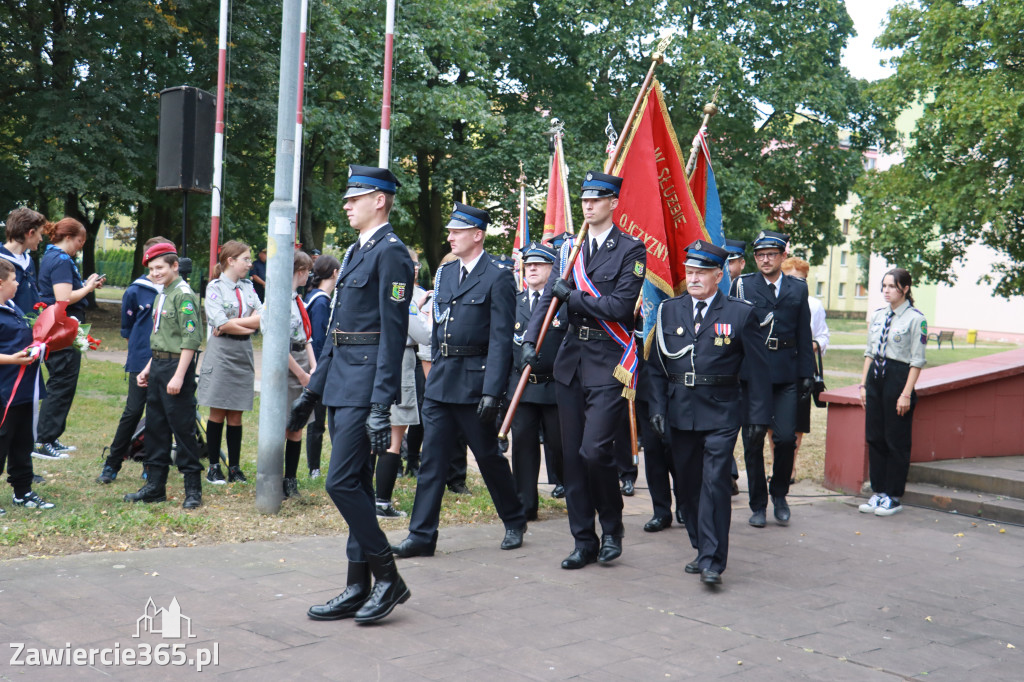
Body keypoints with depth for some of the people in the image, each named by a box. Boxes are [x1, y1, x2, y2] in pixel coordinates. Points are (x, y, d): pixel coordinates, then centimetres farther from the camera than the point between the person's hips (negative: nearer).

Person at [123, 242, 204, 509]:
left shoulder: (184, 295, -12)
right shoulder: (161, 295, 16)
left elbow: (191, 339, -19)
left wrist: (178, 376, -22)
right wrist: (149, 368, 19)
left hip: (177, 366, -9)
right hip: (158, 366, 9)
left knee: (183, 428, -5)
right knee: (155, 427, 12)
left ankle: (193, 490, 3)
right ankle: (155, 486, 21)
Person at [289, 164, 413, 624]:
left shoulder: (391, 253, -10)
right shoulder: (354, 252, 19)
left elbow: (393, 333, -17)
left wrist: (381, 406, -21)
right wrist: (312, 390, 22)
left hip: (366, 383, -10)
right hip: (340, 383, 10)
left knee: (342, 482, -11)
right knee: (355, 485, 11)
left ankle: (388, 577, 3)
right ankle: (359, 588, 17)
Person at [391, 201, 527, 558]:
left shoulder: (498, 277, -9)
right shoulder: (445, 272, 12)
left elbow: (501, 339, -14)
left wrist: (492, 391, -19)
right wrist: (435, 368, 14)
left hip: (474, 379, -6)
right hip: (440, 380, 6)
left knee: (488, 455, 7)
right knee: (432, 457, 4)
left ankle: (514, 521, 27)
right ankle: (422, 535, 7)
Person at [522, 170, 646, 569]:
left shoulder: (631, 250, -3)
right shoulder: (570, 249, 13)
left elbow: (620, 305, -13)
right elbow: (548, 296, 6)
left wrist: (572, 296, -10)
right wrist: (530, 340, -7)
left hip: (609, 363, -6)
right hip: (571, 360, 6)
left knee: (595, 450, -14)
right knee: (572, 455, 7)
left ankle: (612, 528, 12)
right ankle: (584, 542, 18)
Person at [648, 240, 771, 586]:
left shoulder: (740, 313, -1)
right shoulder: (669, 311, 8)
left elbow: (758, 369, 0)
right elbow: (656, 365, 10)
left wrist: (759, 415, -4)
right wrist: (657, 407, 1)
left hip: (721, 414, -4)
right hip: (680, 412, 4)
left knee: (715, 483, -9)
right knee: (689, 483, 11)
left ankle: (711, 561, -4)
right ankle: (702, 549, 26)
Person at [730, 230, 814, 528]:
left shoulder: (798, 288, 10)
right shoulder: (742, 285, 4)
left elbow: (804, 334, 11)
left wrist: (807, 373, 6)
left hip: (786, 372, 1)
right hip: (750, 371, -1)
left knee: (786, 437, -5)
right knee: (753, 439, 2)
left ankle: (779, 495, 19)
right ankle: (758, 504, 14)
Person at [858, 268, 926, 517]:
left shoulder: (915, 318, -9)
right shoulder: (877, 316, 10)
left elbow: (917, 361, -10)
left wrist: (906, 394, -14)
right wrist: (863, 384, 11)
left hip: (898, 377, -6)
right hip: (875, 376, 7)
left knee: (896, 440, 1)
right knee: (874, 437, 9)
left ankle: (893, 497, 10)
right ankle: (878, 492, 20)